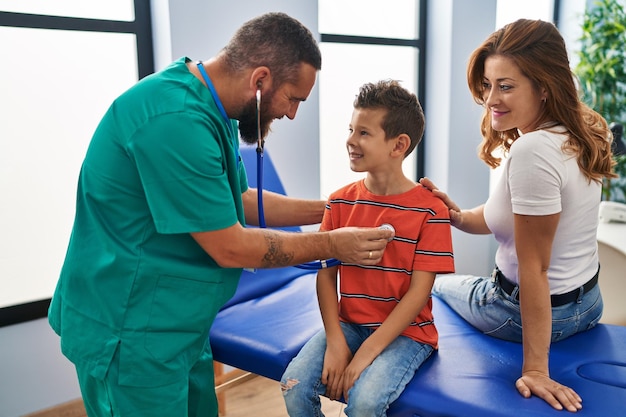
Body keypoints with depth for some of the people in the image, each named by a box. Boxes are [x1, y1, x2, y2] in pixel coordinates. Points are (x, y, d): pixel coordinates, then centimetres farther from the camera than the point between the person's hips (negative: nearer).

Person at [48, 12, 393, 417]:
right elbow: (230, 248, -23)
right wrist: (332, 245, -12)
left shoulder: (212, 110, 3)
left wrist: (328, 210, 9)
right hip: (129, 334, -9)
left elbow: (240, 201, 14)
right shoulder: (177, 121, -28)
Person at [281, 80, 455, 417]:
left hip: (405, 332, -3)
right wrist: (335, 342, -14)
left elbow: (418, 292, -14)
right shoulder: (340, 202, 1)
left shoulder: (430, 210, -11)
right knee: (294, 387, -16)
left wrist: (367, 352, -18)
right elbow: (326, 274, -2)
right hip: (347, 325, 4)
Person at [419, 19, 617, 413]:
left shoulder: (532, 151, -31)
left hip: (537, 310, -7)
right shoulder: (578, 136, -4)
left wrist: (535, 369, -23)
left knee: (441, 284, 25)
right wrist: (459, 217, -11)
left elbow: (533, 268, -29)